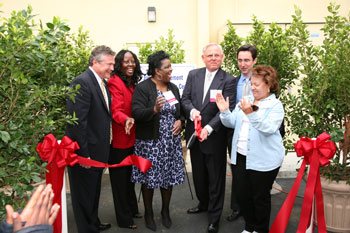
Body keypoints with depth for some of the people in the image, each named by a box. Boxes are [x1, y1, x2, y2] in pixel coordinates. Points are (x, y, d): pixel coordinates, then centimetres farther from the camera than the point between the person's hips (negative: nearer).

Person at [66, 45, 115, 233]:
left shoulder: (102, 82, 10)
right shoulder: (82, 82, -19)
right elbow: (77, 121, -24)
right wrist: (83, 153, -23)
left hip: (98, 150, 10)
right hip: (85, 152, -10)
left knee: (94, 190, 25)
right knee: (84, 194, 7)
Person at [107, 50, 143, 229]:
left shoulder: (133, 83, 11)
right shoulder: (114, 82, -15)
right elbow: (116, 110, -27)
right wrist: (126, 120, -44)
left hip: (131, 137, 8)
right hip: (119, 139, -8)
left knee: (130, 175, 20)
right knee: (120, 177, 4)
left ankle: (132, 209, 37)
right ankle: (124, 219, 18)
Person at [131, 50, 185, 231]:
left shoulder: (173, 88, 10)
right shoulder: (142, 88, -10)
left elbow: (180, 109, 21)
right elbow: (137, 113, -19)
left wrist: (179, 120, 0)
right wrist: (154, 109, -35)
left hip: (171, 141, 5)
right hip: (150, 142, -5)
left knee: (169, 176, 11)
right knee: (149, 178, 6)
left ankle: (165, 211, 31)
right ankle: (148, 213, 26)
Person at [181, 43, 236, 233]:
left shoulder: (228, 80, -8)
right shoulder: (193, 75, 6)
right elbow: (185, 98, 4)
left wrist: (209, 128, -24)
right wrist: (192, 111, -18)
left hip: (215, 137, -4)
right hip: (194, 133, 5)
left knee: (216, 178, 6)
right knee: (198, 173, 19)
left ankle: (214, 217, 21)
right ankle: (203, 204, 42)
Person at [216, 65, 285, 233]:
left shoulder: (276, 106, -7)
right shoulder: (245, 101, 11)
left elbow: (269, 128, -22)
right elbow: (232, 123, 9)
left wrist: (251, 113, -33)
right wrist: (225, 111, -10)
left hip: (263, 160, -6)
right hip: (241, 156, 6)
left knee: (260, 197, 9)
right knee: (242, 195, 14)